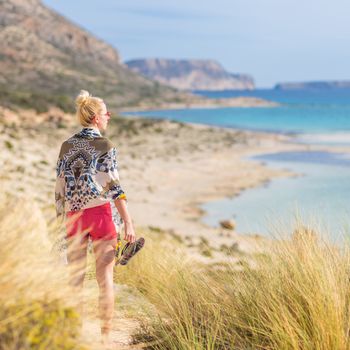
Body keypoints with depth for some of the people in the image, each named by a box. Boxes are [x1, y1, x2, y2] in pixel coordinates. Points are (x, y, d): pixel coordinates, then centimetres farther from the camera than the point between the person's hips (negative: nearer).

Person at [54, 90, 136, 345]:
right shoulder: (105, 145, -7)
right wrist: (128, 222, -9)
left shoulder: (66, 146, 7)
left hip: (73, 215, 4)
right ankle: (106, 334, 8)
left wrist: (61, 220, 16)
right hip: (101, 212, -4)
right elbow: (114, 187, -11)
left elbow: (60, 188, 8)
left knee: (75, 277, 10)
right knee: (105, 276, 4)